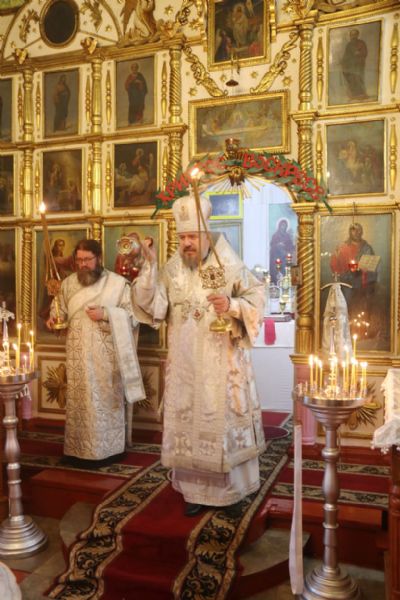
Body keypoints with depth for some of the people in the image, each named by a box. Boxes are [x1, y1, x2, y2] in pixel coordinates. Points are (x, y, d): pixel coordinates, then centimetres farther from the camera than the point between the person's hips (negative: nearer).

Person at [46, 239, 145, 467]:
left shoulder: (118, 283, -5)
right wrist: (54, 318, -6)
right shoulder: (68, 283, 8)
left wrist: (105, 314, -19)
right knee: (78, 401, 10)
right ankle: (78, 450, 22)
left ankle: (107, 450, 15)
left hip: (106, 356, -4)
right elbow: (61, 309, 16)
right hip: (78, 355, 4)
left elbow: (133, 316, -7)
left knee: (106, 401, 3)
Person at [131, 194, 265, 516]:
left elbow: (258, 299, -5)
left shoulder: (230, 266, -5)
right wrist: (150, 264, -16)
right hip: (185, 365, 3)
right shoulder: (171, 269, 3)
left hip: (221, 363, -3)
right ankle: (197, 490, 23)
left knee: (223, 421, 6)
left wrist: (232, 305, -24)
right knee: (189, 422, 8)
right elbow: (150, 305, -7)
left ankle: (230, 488, 25)